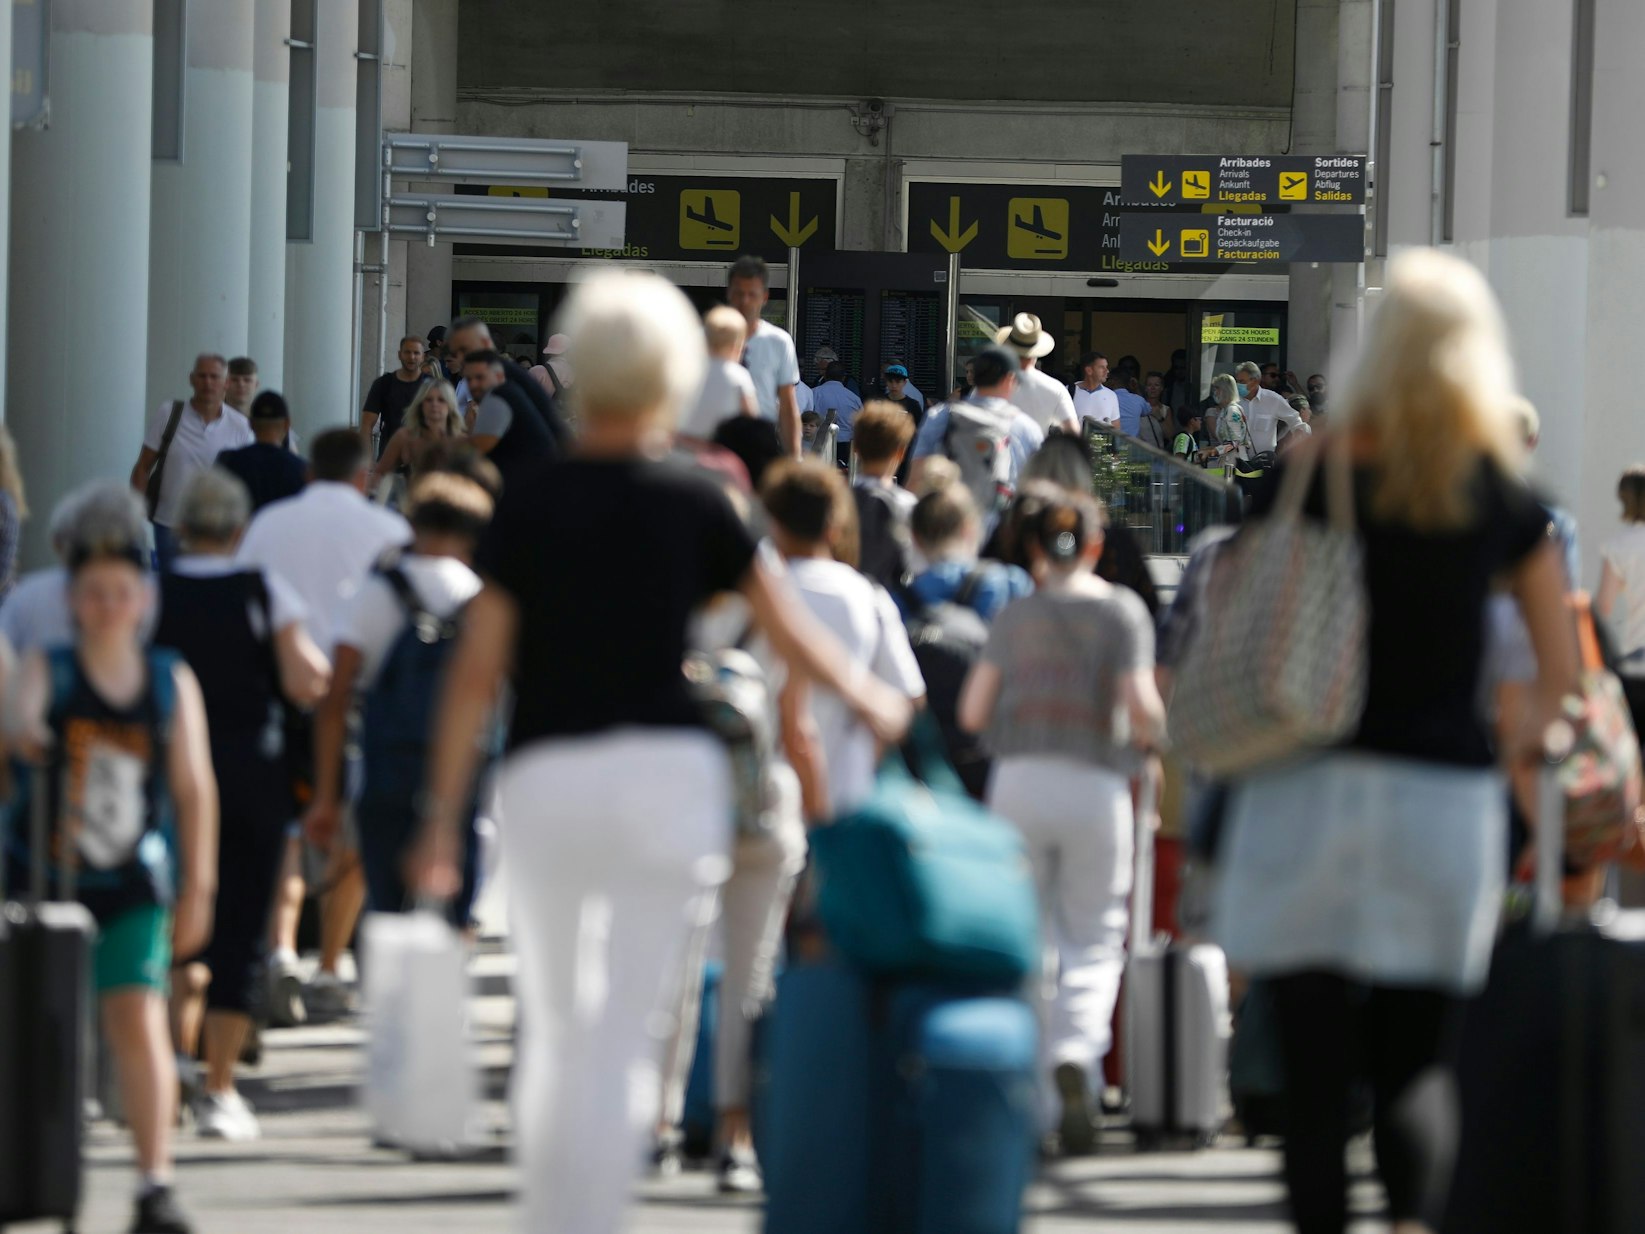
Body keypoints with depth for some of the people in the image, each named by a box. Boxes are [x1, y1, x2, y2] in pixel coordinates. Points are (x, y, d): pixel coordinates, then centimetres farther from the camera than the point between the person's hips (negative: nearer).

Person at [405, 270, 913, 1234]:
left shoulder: (528, 507, 2)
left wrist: (442, 817, 3)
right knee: (619, 1042, -1)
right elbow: (791, 632, 12)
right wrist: (873, 701, 31)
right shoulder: (696, 504, 2)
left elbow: (477, 672, 0)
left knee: (554, 1029, 17)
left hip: (546, 778, 1)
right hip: (665, 768, -1)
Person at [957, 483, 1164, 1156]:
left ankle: (1031, 1103, 8)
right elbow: (1140, 706, -10)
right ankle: (1075, 1054, -21)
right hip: (1095, 788, -2)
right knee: (1094, 941, 6)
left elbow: (972, 712, 5)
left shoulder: (1014, 615, 7)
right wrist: (1153, 733, 12)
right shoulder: (1121, 610, 0)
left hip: (1019, 782, 2)